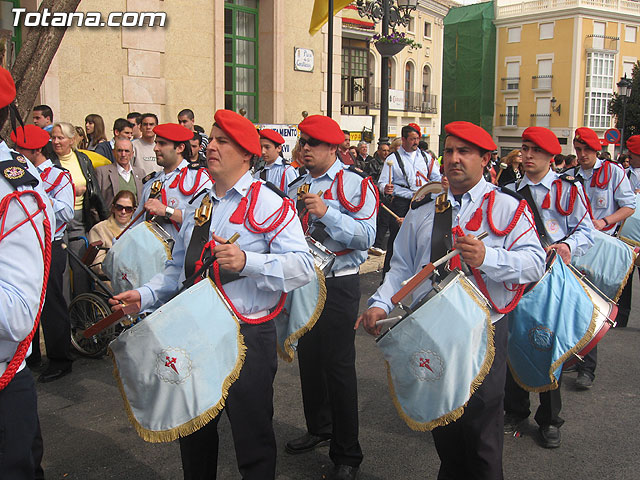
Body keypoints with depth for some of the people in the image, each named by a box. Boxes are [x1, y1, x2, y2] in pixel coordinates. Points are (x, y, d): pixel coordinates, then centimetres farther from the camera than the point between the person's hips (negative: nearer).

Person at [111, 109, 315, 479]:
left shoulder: (268, 203, -9)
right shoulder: (199, 206, 14)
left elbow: (302, 266, -21)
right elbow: (179, 269, 20)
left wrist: (247, 261, -33)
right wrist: (145, 294, 4)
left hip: (248, 337, -7)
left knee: (253, 438, 5)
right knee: (194, 432, 21)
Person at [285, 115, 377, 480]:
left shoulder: (354, 183, -9)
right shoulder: (298, 186, 12)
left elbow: (366, 236, -20)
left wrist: (327, 212, -28)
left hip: (339, 285, -7)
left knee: (338, 367, -2)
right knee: (309, 360, 17)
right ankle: (319, 428, 38)